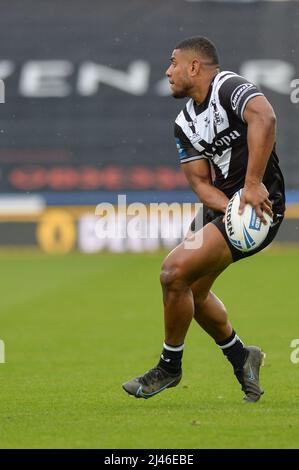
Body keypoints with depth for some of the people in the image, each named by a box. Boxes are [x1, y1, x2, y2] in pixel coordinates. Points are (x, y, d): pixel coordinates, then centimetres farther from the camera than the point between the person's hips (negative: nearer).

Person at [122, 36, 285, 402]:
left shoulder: (228, 88, -16)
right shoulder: (185, 123, 9)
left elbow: (264, 118, -36)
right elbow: (200, 182, 3)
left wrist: (252, 186, -39)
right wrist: (232, 208, -18)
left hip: (260, 203, -9)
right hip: (223, 205, 9)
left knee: (175, 271, -17)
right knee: (192, 291, 15)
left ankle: (170, 366, 2)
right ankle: (241, 357, 36)